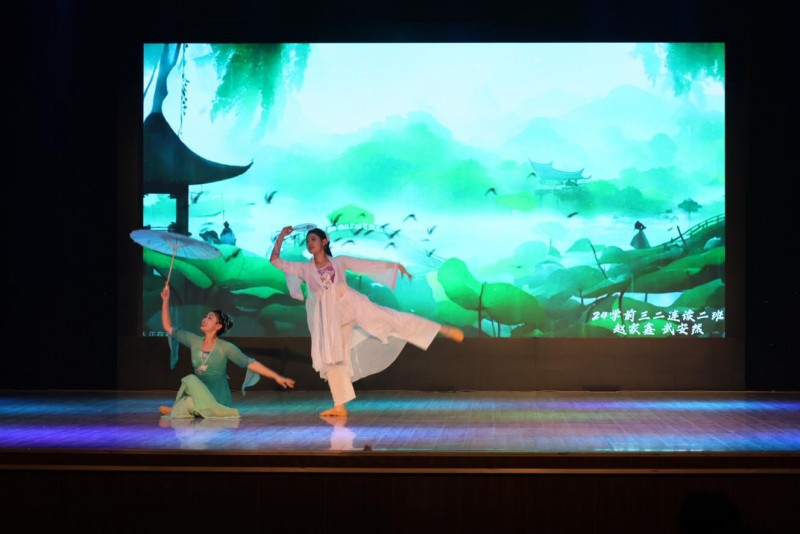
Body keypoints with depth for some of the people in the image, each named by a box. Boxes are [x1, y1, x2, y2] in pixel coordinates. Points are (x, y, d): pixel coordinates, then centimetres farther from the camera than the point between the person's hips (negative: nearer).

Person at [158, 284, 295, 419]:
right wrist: (166, 300, 5)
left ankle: (175, 409, -6)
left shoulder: (225, 347, -4)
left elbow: (251, 363, -7)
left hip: (218, 398, -4)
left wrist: (277, 377, -15)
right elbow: (168, 327, 12)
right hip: (200, 395, 4)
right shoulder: (194, 341, 8)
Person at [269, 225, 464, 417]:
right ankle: (340, 407, 2)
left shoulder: (339, 261, 7)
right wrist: (281, 236, -4)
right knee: (331, 359, -2)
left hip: (351, 305, -2)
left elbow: (368, 264, 5)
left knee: (388, 317, -11)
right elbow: (274, 260, 5)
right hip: (330, 318, 2)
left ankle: (444, 330, -11)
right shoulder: (304, 268, 8)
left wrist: (394, 265, -2)